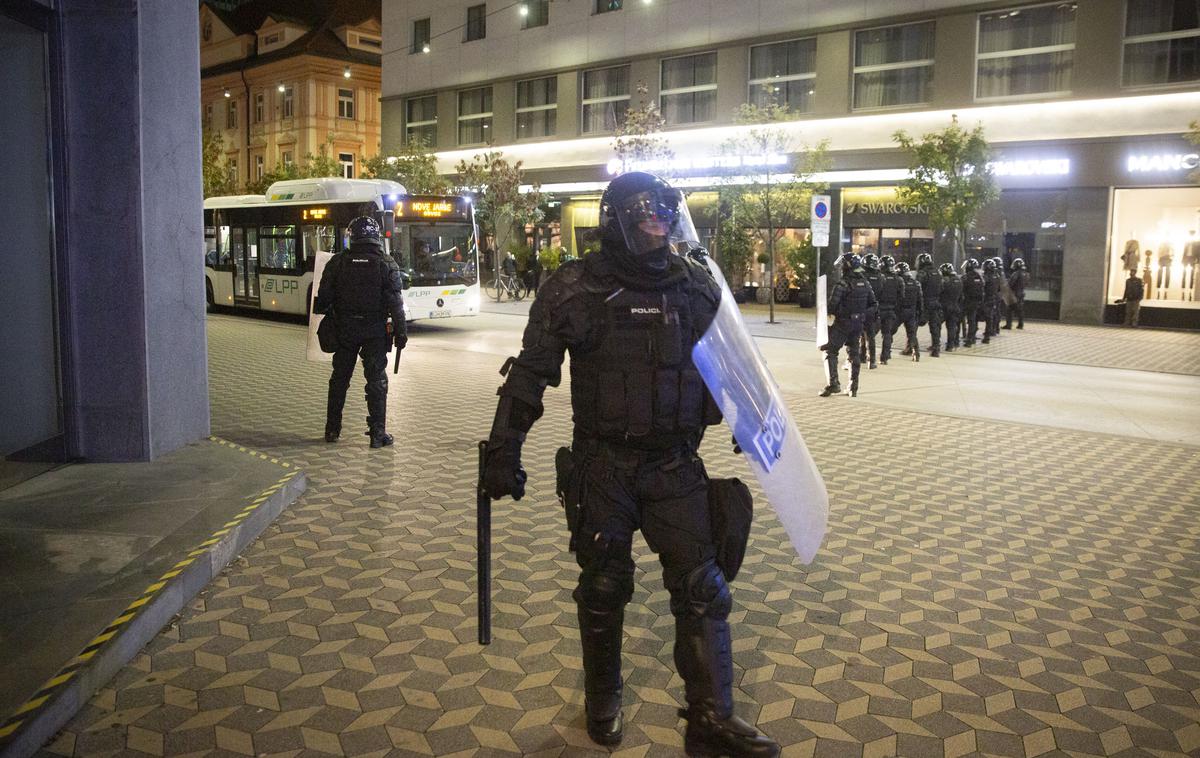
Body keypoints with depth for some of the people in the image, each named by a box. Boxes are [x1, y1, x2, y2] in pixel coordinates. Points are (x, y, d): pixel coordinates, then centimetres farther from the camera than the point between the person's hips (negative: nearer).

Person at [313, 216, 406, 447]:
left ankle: (332, 429, 21)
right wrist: (400, 331, -3)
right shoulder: (386, 264, -6)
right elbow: (396, 303, -8)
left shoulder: (338, 262, 0)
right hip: (375, 330, -2)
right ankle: (378, 433, 1)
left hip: (345, 329, 2)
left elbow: (324, 297, 1)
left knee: (339, 378, 14)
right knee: (377, 380, 3)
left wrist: (328, 318, 15)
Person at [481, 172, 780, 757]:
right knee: (603, 587, 11)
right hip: (601, 466, -2)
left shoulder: (696, 285, 3)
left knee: (701, 587, 1)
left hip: (675, 466, 2)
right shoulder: (574, 290, -6)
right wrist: (503, 449, -2)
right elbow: (529, 374, -1)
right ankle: (602, 702, 34)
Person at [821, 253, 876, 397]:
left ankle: (833, 383, -9)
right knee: (855, 354, 13)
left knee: (831, 352, 3)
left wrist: (833, 313, -1)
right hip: (859, 323, 6)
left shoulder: (843, 284, -16)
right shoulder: (865, 283, 5)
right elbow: (874, 305, 9)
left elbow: (832, 304, -21)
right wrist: (862, 313, 13)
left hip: (843, 323, -6)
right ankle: (854, 388, 16)